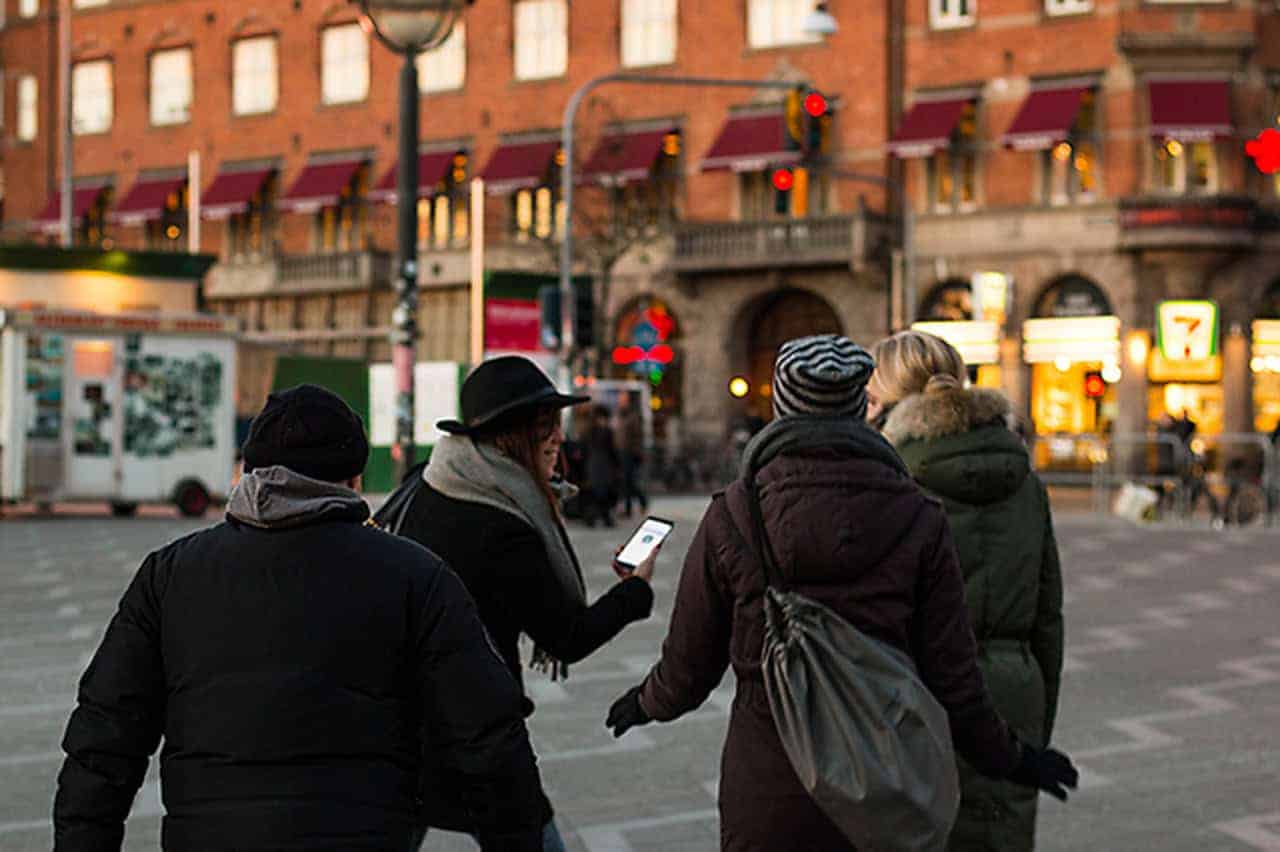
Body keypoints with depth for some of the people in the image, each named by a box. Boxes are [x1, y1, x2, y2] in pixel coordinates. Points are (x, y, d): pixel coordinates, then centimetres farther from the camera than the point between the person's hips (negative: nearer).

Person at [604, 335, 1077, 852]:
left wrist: (648, 702, 23)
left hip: (768, 798, 0)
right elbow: (951, 680, -4)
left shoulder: (731, 518, -8)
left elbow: (689, 668, 0)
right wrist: (1011, 760, 14)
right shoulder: (917, 522, -7)